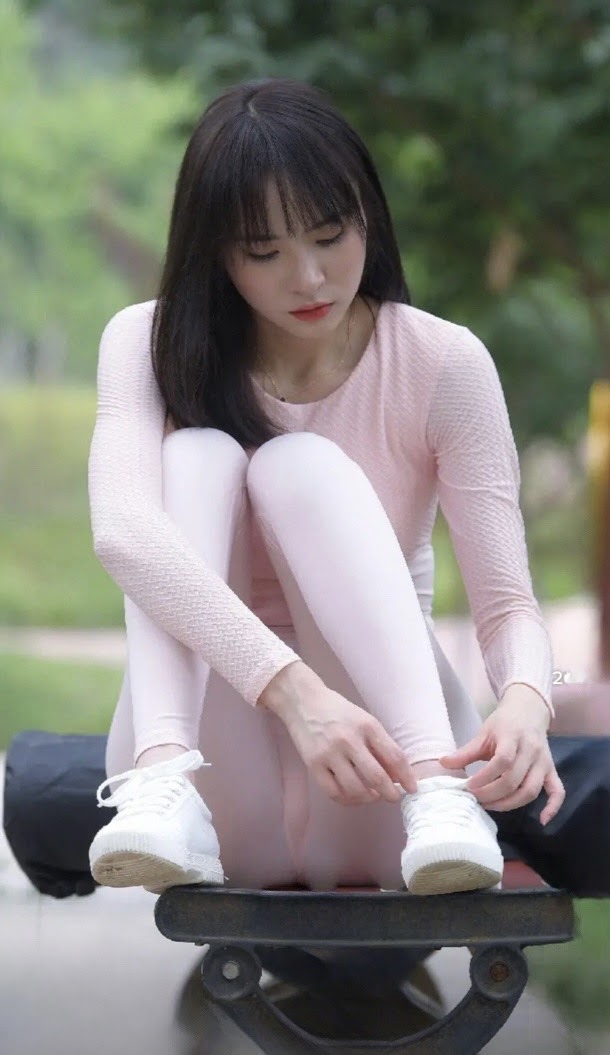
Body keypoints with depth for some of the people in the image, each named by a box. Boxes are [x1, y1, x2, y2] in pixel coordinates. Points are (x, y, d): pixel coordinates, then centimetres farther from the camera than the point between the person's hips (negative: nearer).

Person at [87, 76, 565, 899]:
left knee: (304, 465, -22)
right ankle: (164, 791, -42)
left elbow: (507, 605, -10)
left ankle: (436, 795, -42)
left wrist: (525, 701, -36)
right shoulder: (152, 344, -6)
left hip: (375, 815, 0)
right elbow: (122, 530, -26)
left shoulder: (444, 364, -6)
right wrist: (295, 692, -42)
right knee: (198, 452, -21)